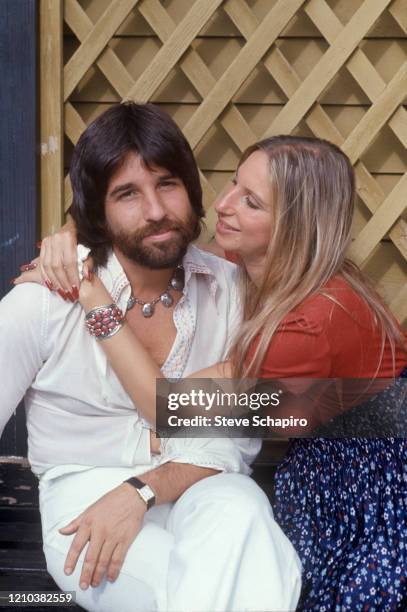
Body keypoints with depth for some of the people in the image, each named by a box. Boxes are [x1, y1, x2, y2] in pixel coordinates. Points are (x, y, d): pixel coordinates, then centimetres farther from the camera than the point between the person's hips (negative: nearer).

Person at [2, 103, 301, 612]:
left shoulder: (230, 290, -2)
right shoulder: (45, 301, -8)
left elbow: (235, 440, -4)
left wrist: (144, 490, -19)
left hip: (202, 488, 3)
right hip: (86, 491, -3)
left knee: (240, 512, -33)